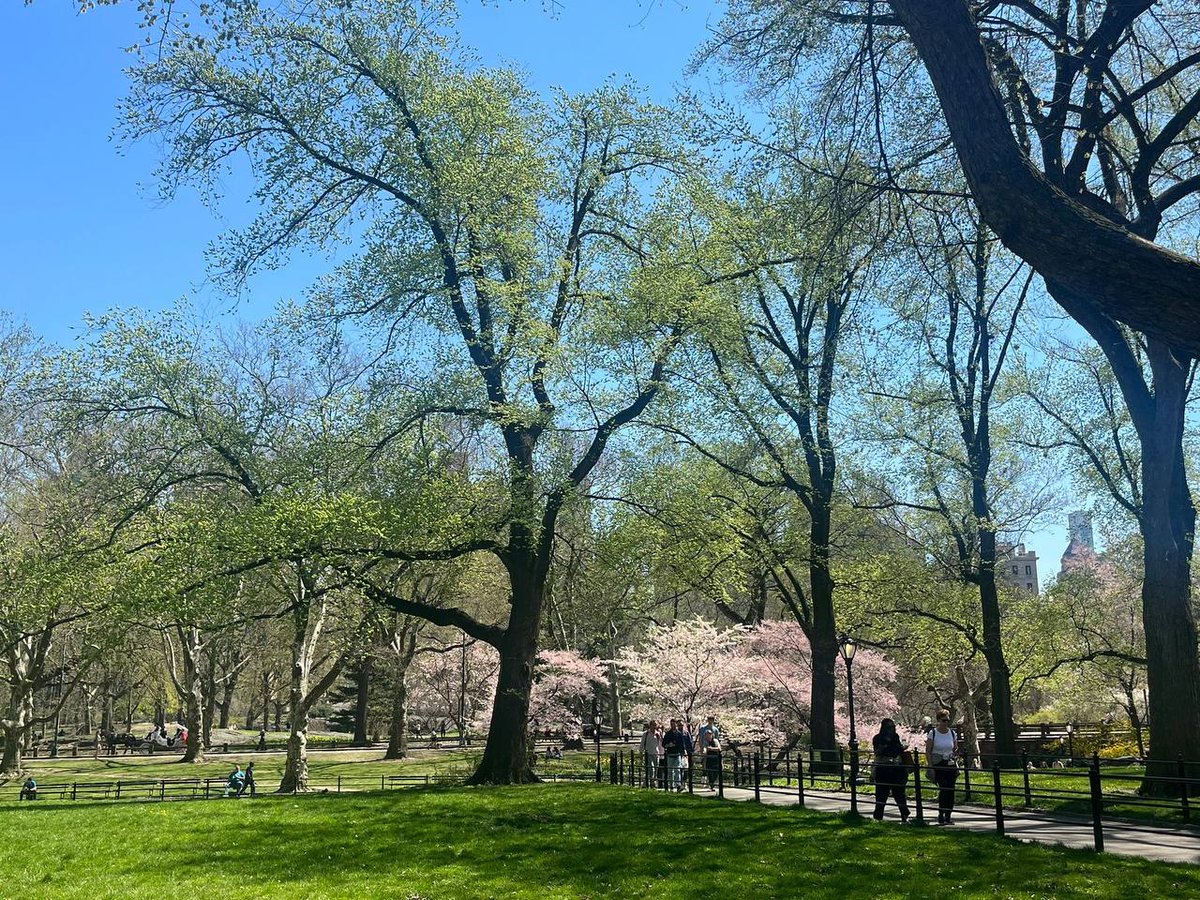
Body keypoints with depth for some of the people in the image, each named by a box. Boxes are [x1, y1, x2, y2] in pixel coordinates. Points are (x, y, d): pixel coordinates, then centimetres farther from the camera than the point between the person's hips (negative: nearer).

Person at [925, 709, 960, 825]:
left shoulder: (952, 733, 8)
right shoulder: (933, 733, -2)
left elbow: (955, 749, 19)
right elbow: (928, 751, -3)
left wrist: (956, 752, -4)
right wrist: (930, 766, -10)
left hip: (950, 765, 4)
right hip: (938, 765, -3)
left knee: (950, 790, 0)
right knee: (943, 788, -13)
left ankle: (948, 816, 9)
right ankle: (941, 815, 0)